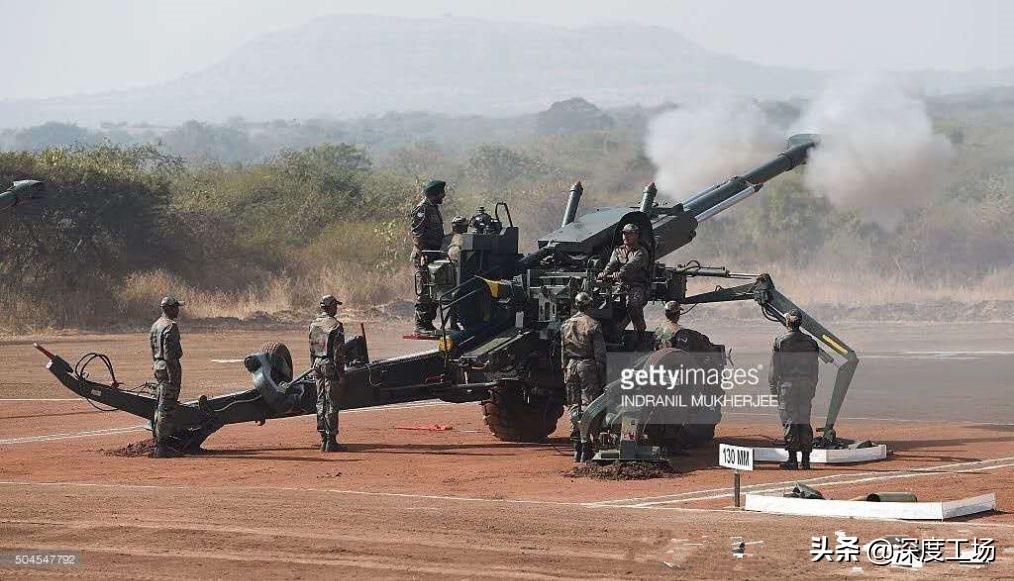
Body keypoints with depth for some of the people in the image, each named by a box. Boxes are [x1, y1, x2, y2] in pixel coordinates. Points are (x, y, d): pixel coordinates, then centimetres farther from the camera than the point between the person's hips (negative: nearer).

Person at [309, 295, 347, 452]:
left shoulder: (314, 324, 9)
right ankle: (331, 441, -5)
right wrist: (341, 374, -12)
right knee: (332, 404, -4)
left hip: (317, 364, 7)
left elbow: (312, 350, 13)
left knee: (321, 402, 11)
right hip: (330, 366, -7)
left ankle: (324, 440, 14)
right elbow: (339, 352, -15)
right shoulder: (335, 325, -13)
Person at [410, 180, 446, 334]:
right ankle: (420, 325, -9)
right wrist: (423, 254, -22)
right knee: (424, 292, -10)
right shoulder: (422, 209, -12)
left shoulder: (434, 208, 18)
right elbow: (417, 234, -19)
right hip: (423, 257, -10)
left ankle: (428, 322, 15)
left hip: (433, 256, 10)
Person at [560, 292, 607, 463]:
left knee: (574, 406, 10)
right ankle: (586, 450, -7)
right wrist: (602, 376, -2)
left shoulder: (565, 325, 8)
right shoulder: (593, 325, -7)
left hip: (571, 367, 4)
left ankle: (577, 448, 11)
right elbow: (600, 354, -7)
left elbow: (563, 352, 12)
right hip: (588, 366, -4)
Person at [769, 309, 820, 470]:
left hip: (787, 384, -4)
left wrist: (773, 387, 5)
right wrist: (812, 388, 17)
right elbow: (814, 368, 11)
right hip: (806, 384, 4)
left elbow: (775, 368, -2)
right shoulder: (811, 342, 7)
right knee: (805, 422, 8)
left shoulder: (780, 342, -4)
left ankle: (792, 460, -6)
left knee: (789, 421, -3)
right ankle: (806, 459, 7)